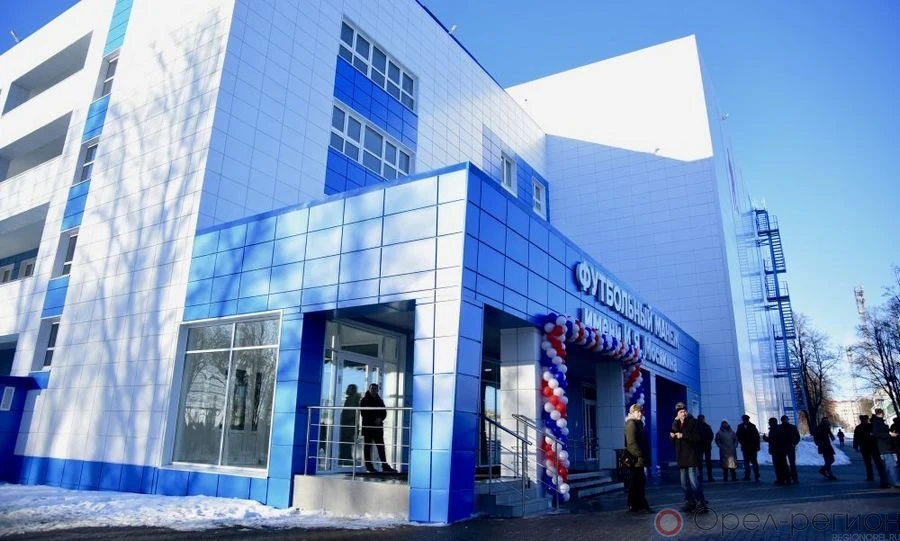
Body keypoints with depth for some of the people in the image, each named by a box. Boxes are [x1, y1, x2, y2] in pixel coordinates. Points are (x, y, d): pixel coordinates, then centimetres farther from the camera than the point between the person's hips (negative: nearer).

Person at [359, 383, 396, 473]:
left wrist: (380, 419, -9)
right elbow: (363, 413, -5)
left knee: (381, 447, 0)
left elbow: (384, 413, 13)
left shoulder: (380, 401, 15)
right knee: (368, 447, 0)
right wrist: (374, 421, -12)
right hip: (368, 427, -4)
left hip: (378, 427, 4)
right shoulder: (364, 400, 2)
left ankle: (385, 466, -1)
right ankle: (369, 466, 4)